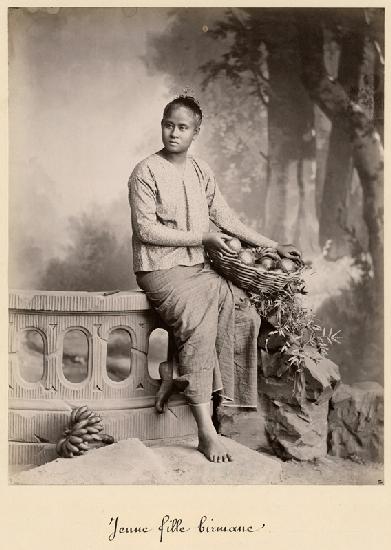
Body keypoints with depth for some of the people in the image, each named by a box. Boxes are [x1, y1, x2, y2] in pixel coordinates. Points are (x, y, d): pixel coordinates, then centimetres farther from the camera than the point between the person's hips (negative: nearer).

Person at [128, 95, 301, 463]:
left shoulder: (200, 171, 13)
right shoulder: (146, 172, -6)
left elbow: (226, 219, 16)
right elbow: (146, 230, -13)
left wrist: (273, 246, 12)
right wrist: (201, 238, -15)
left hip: (198, 267, 6)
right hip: (160, 270, -6)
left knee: (245, 314, -15)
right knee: (199, 321, -29)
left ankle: (179, 378, -5)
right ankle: (206, 430, -24)